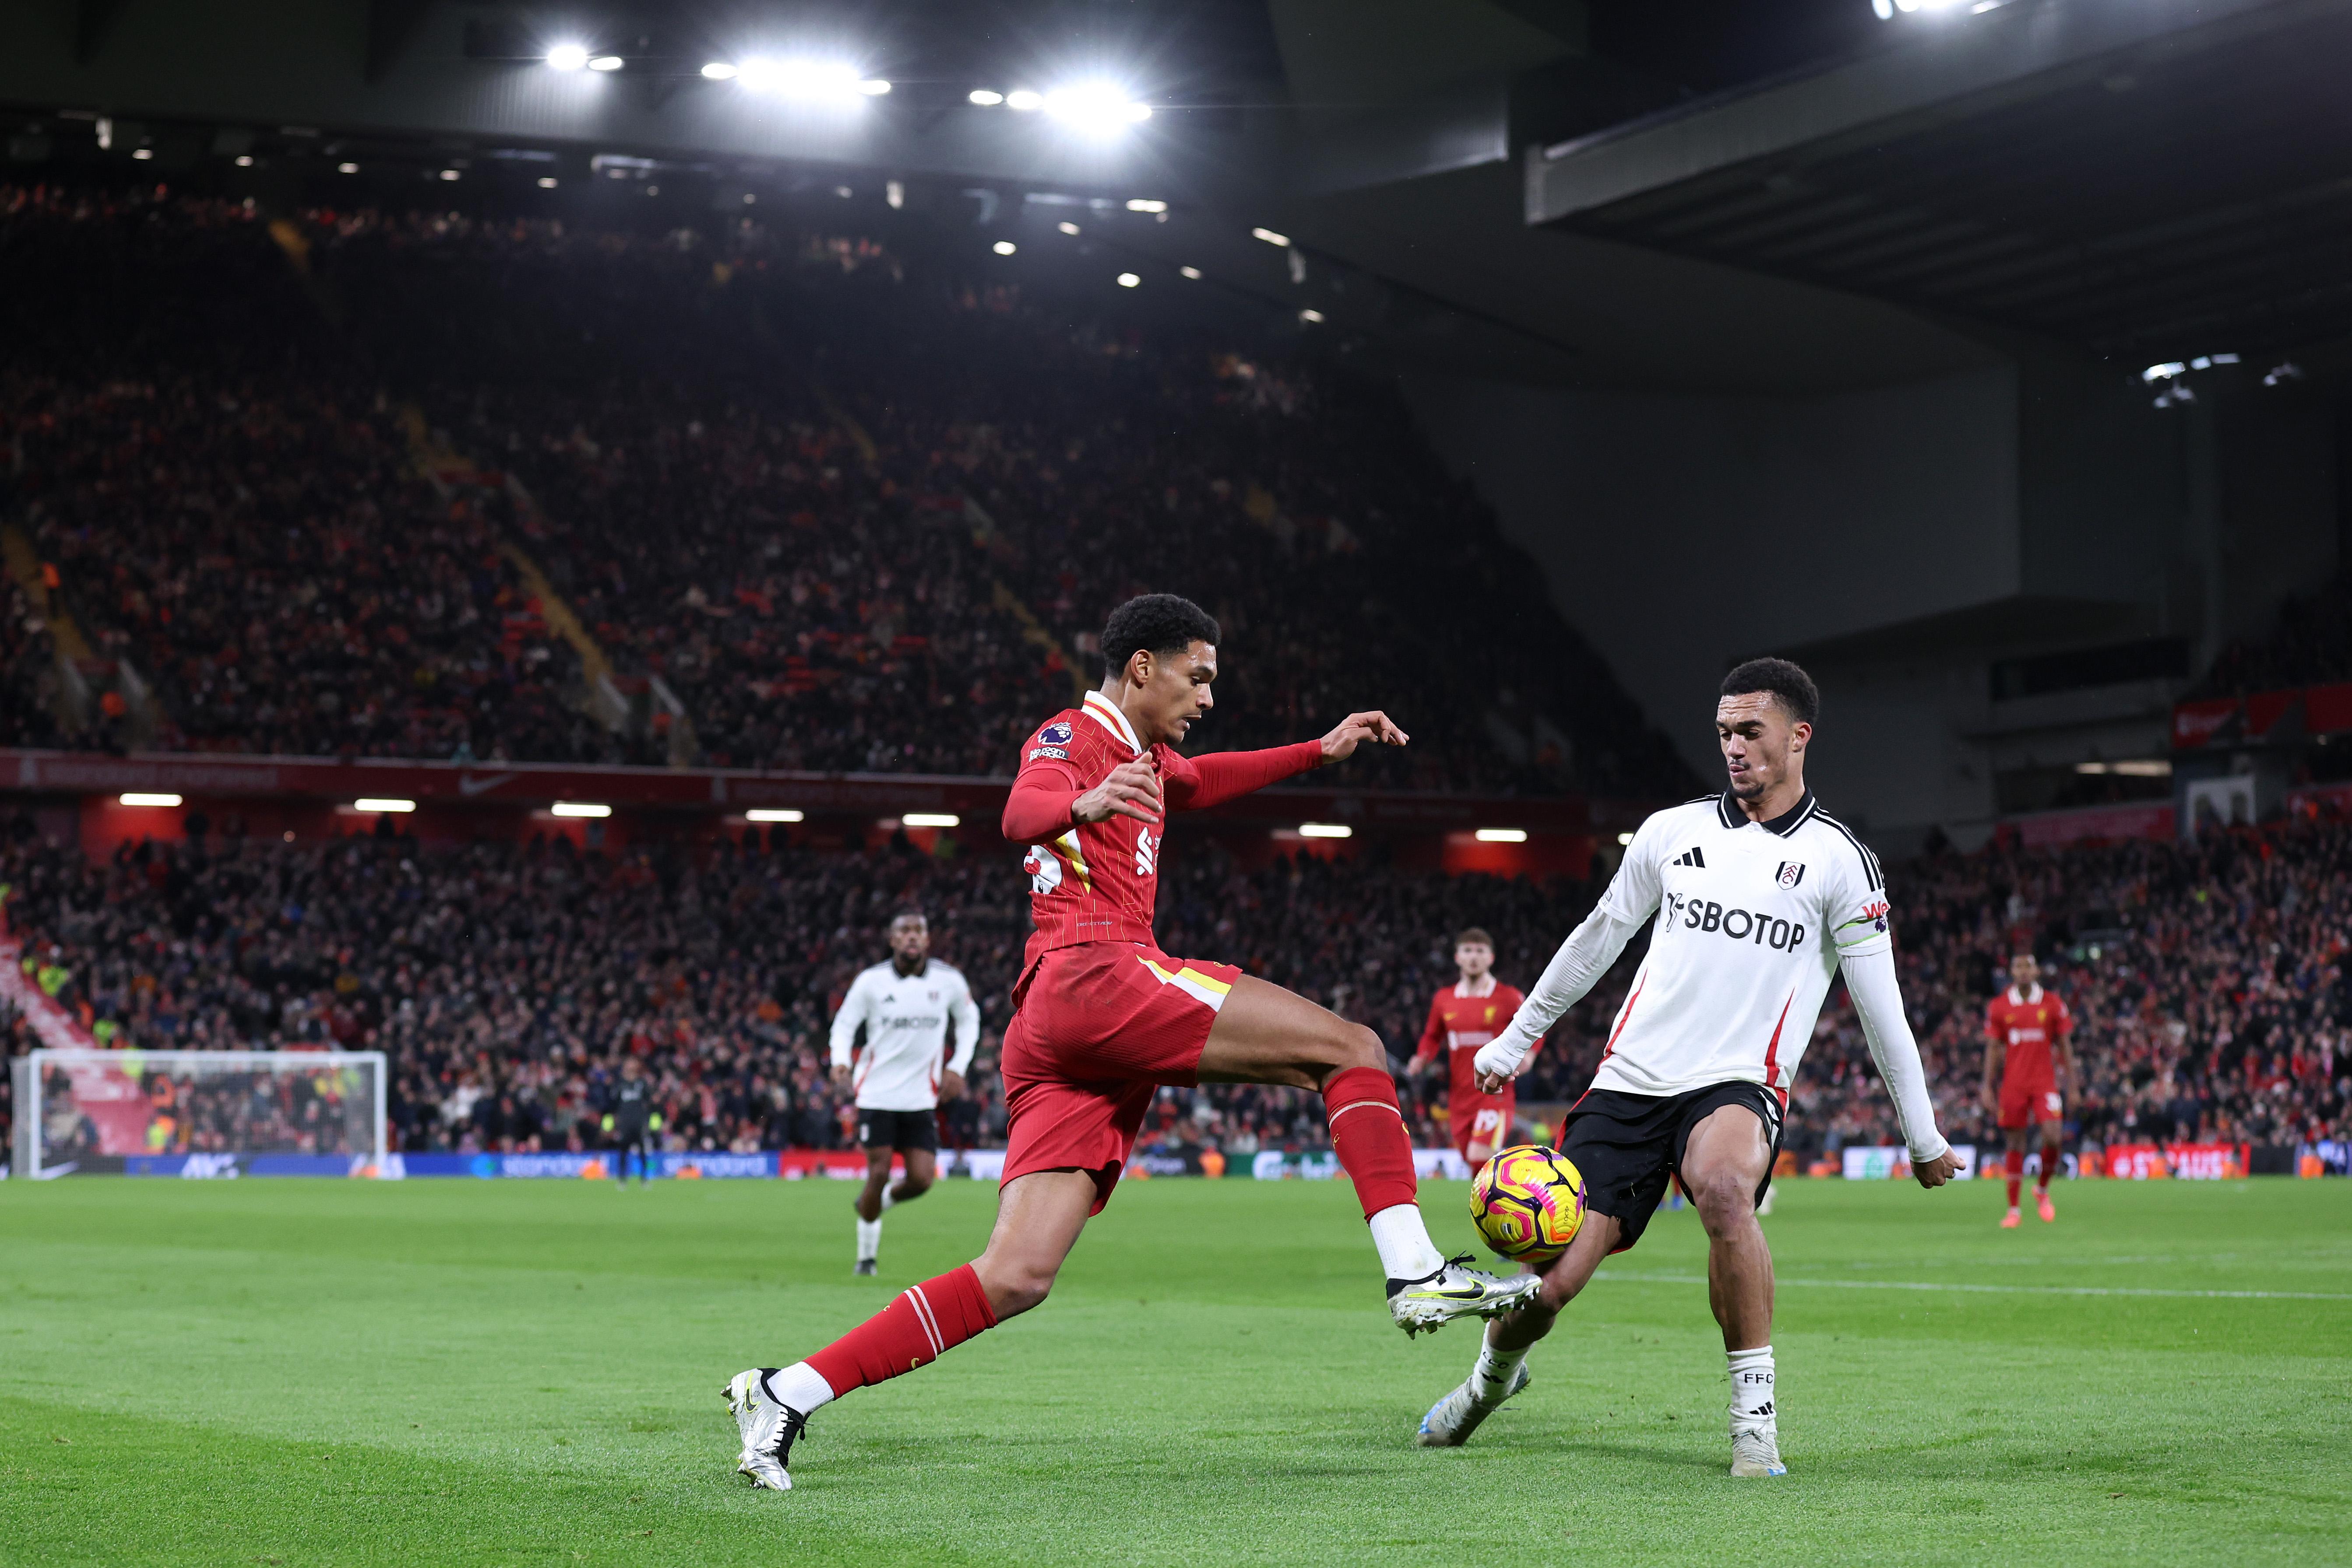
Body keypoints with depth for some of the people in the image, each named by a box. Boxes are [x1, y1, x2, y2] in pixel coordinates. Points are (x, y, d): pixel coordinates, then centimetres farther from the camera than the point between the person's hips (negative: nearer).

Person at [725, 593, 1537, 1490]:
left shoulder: (1143, 754, 31)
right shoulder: (1075, 736, 2)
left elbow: (1197, 784, 55)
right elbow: (1023, 813, -21)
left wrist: (1321, 752, 51)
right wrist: (1084, 805, -44)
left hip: (1053, 1047, 9)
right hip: (1093, 975, -9)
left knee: (1016, 1279, -3)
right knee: (1353, 1048, -9)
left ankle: (786, 1395, -7)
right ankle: (1415, 1275, -18)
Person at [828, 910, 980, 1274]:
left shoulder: (948, 981, -1)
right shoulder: (871, 981, -5)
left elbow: (969, 1019, 16)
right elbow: (844, 1023, 4)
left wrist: (957, 1068, 4)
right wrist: (840, 1061, -16)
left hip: (922, 1097, 2)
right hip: (877, 1093, -2)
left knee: (922, 1180, -7)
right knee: (878, 1173, -7)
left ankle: (876, 1202, 26)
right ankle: (867, 1254, 12)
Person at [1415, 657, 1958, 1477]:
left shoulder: (1838, 858, 3)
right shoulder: (1673, 831, 11)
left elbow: (1879, 1002, 5)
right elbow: (1597, 938, 23)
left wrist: (1923, 1137, 5)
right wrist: (1515, 1039, 27)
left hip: (1738, 1084, -3)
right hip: (1631, 1079, 3)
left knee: (1724, 1189, -39)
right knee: (1548, 1279, -7)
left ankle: (1755, 1412, -25)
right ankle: (1494, 1374, 29)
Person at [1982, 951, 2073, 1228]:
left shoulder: (2053, 1004, 3)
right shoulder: (1998, 1007, 4)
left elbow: (2065, 1045, 8)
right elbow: (1992, 1049, 7)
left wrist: (2071, 1082, 4)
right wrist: (1987, 1088, 3)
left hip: (2046, 1080, 0)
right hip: (2013, 1082, 0)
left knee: (2052, 1136, -16)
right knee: (2016, 1145, 1)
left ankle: (2042, 1189, 11)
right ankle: (2013, 1210, 7)